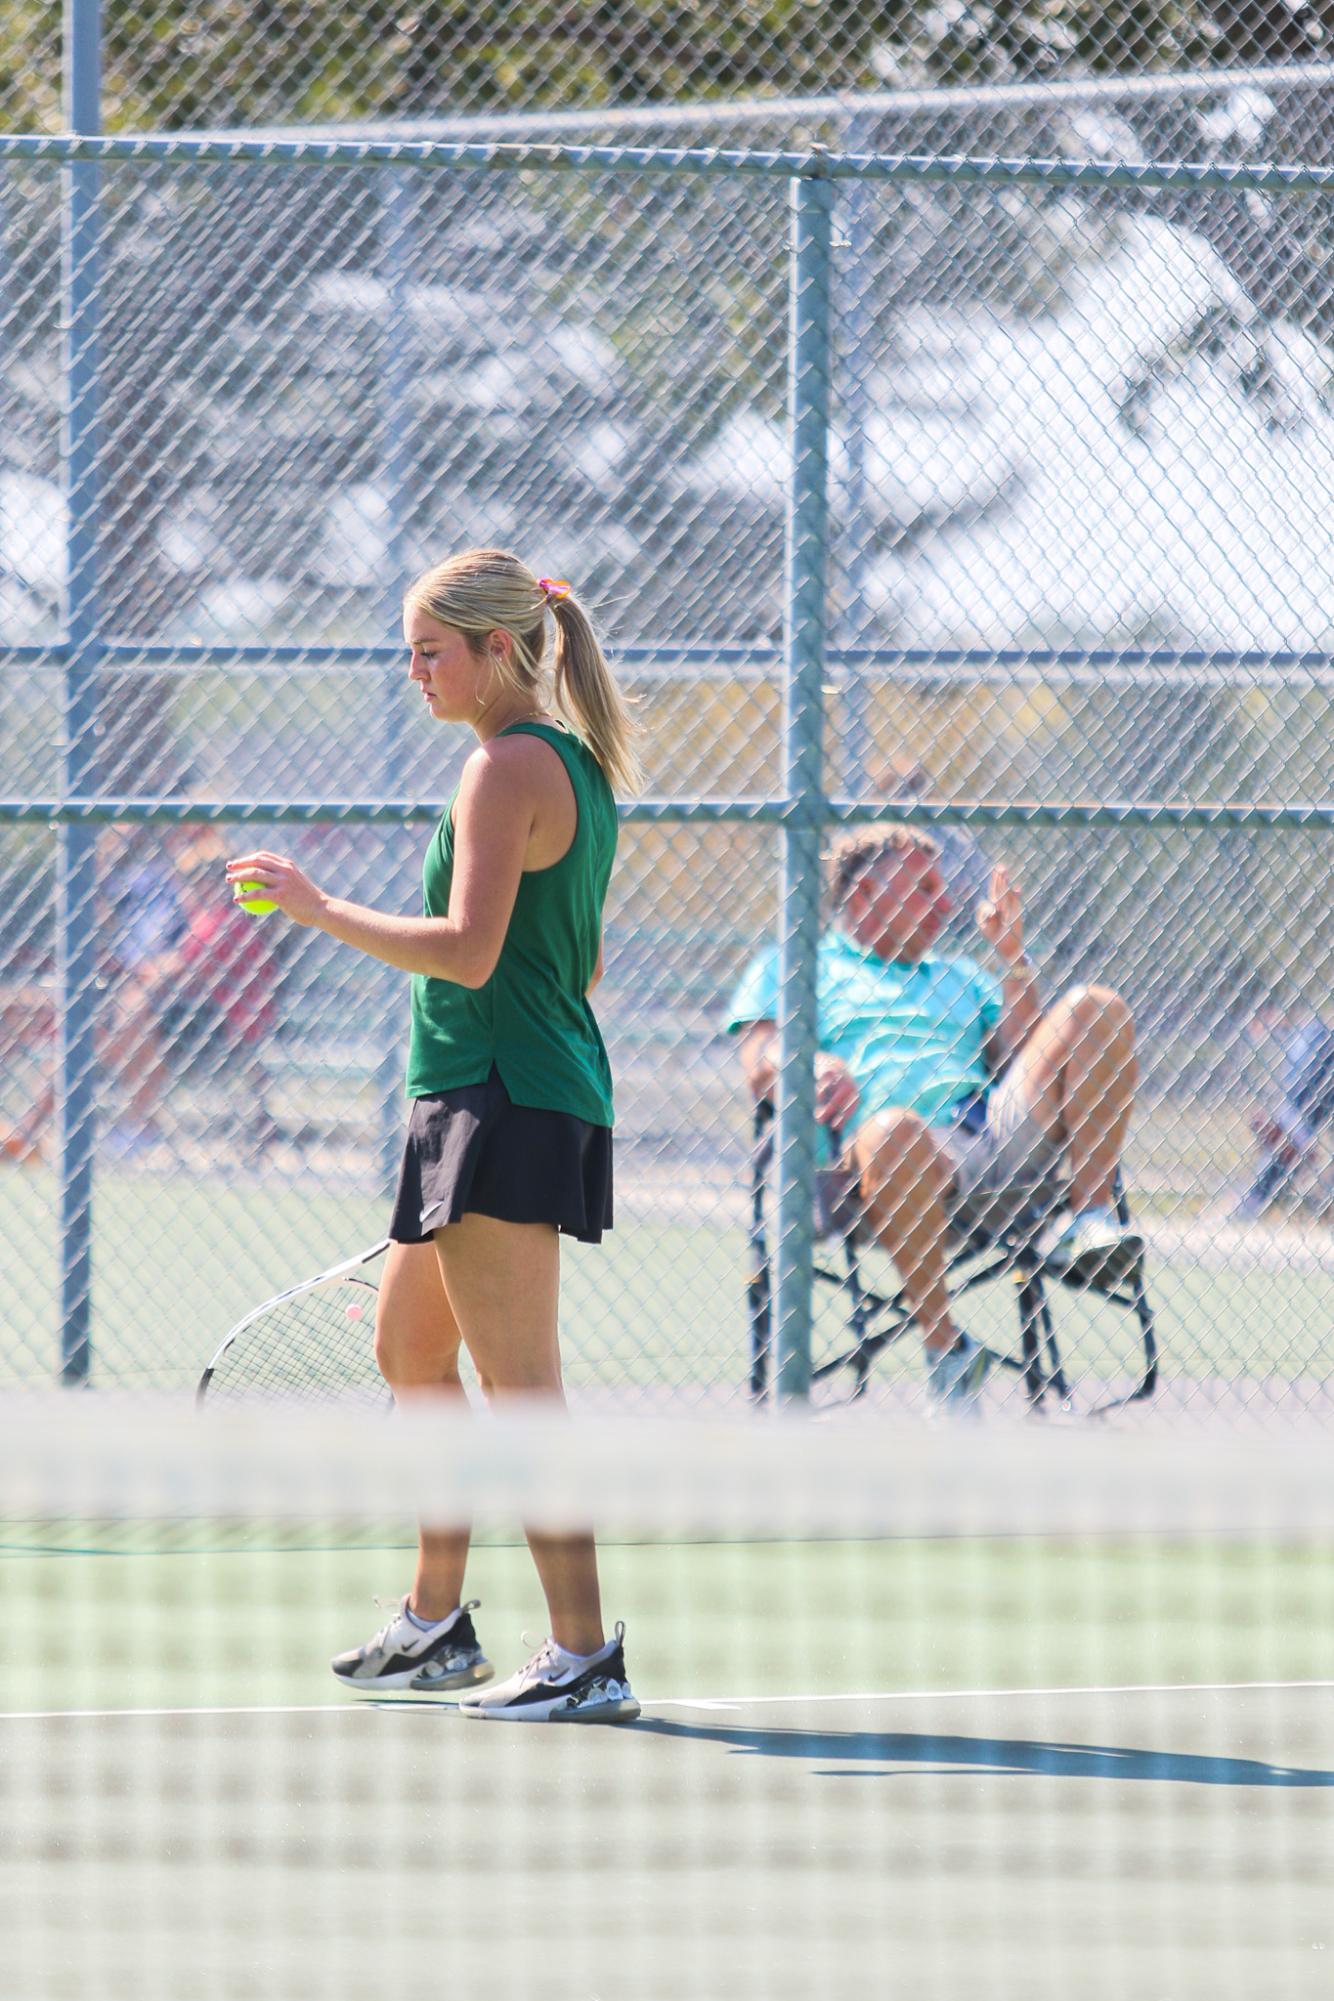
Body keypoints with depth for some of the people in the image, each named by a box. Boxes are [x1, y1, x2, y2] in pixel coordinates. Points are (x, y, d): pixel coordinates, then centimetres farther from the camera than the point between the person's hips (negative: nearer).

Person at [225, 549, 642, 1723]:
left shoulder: (509, 766, -14)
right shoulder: (575, 763, 16)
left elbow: (470, 951, -23)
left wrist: (321, 910, -17)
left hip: (503, 1099, -11)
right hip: (545, 1091, 11)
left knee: (518, 1380, -11)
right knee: (410, 1352, 20)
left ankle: (585, 1657, -13)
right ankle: (436, 1626, 28)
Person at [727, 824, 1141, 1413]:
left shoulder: (959, 979, 39)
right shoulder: (790, 968, 25)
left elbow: (1022, 1063, 24)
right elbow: (761, 1070, 7)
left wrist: (1013, 960, 18)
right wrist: (816, 1069, -15)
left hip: (1000, 1137, 5)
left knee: (1097, 1010, -12)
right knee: (893, 1131, -43)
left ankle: (1088, 1221, -21)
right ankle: (942, 1343, -31)